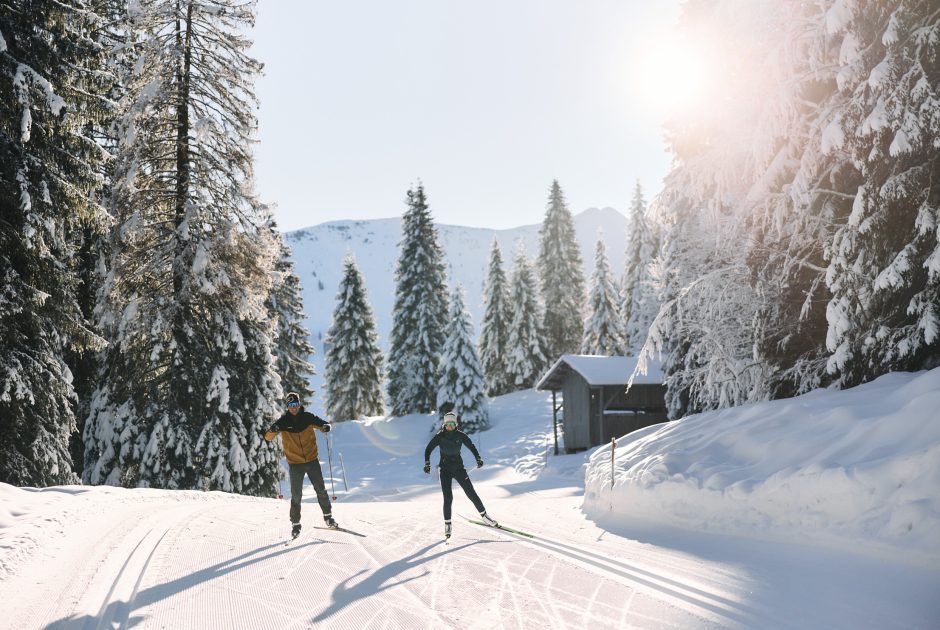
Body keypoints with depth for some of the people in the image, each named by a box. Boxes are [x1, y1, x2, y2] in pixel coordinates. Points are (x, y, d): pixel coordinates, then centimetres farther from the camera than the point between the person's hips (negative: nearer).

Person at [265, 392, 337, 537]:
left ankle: (328, 516, 22)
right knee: (296, 495, 1)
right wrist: (273, 430, -32)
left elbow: (321, 424, 7)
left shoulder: (307, 417, -3)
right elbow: (268, 437, -8)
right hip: (295, 464, -1)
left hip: (312, 460, 1)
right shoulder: (283, 421, -5)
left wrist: (325, 426, -18)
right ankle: (295, 523, 13)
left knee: (321, 490, 7)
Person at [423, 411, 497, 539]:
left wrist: (478, 458, 0)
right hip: (445, 469, -1)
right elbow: (428, 449, 2)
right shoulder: (439, 436, -7)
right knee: (448, 498, -8)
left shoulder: (460, 435, -4)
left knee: (471, 493, -1)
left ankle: (484, 515, 14)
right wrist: (427, 463, -8)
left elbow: (471, 446, 10)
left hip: (459, 468, 1)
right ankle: (447, 524, 6)